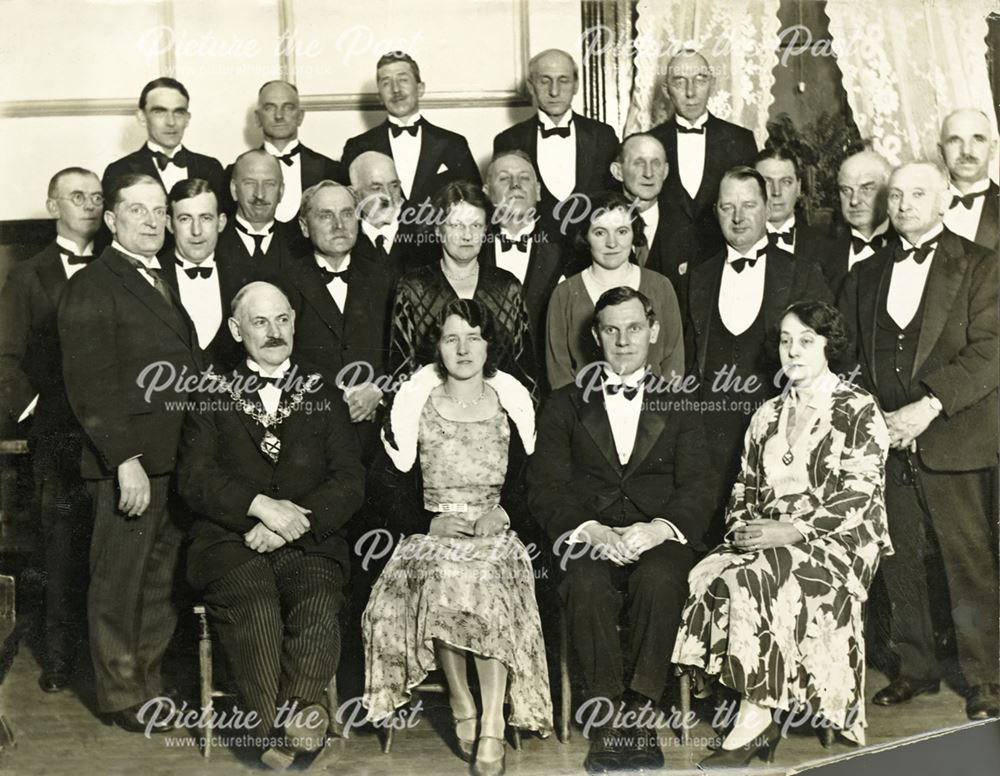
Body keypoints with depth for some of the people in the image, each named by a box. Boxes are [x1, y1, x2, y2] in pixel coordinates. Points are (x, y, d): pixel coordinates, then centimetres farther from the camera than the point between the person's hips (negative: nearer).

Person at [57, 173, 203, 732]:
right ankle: (123, 696, 18)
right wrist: (126, 460, -19)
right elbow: (90, 384, -13)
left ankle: (151, 682, 27)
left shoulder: (168, 282, 18)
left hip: (180, 460, 7)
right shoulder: (92, 287, -6)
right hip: (130, 461, -7)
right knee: (119, 583, 5)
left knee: (162, 581, 14)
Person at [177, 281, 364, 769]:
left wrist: (294, 520, -11)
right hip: (231, 541, 0)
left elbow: (350, 482, 6)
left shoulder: (324, 397, 17)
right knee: (253, 602, -32)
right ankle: (279, 727, -28)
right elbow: (193, 477, 2)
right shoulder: (212, 399, 15)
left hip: (310, 542, 1)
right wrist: (260, 505, -14)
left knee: (319, 601, -31)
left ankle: (292, 720, -31)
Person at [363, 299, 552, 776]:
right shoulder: (415, 401, 6)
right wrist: (430, 520, -8)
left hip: (495, 529, 0)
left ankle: (492, 726, -28)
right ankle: (462, 705, -16)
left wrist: (502, 510, -6)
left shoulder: (510, 401, 9)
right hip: (433, 531, 0)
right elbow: (394, 481, 6)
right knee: (441, 580, -33)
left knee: (487, 579, -32)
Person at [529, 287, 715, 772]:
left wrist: (657, 529, -17)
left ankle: (639, 710, -21)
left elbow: (698, 489, 5)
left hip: (658, 540, 0)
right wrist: (593, 531, -15)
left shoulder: (680, 405, 17)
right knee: (587, 584, -33)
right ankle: (609, 718, -23)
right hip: (588, 539, 0)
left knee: (660, 580, -34)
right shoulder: (564, 405, 16)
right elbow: (546, 490, 4)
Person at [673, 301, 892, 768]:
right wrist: (741, 527, -3)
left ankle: (754, 720, -24)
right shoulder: (767, 415, 19)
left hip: (839, 539, -5)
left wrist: (791, 530, -19)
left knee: (752, 580, -33)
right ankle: (761, 721, -22)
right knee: (705, 576, -24)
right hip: (768, 538, 6)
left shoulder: (859, 411, 0)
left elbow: (858, 496, -9)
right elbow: (745, 487, 19)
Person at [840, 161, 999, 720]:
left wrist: (929, 405, -17)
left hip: (953, 438, -4)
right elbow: (850, 355, 15)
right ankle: (917, 668, 22)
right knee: (900, 562, 8)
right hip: (886, 441, 4)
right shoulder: (866, 275, 16)